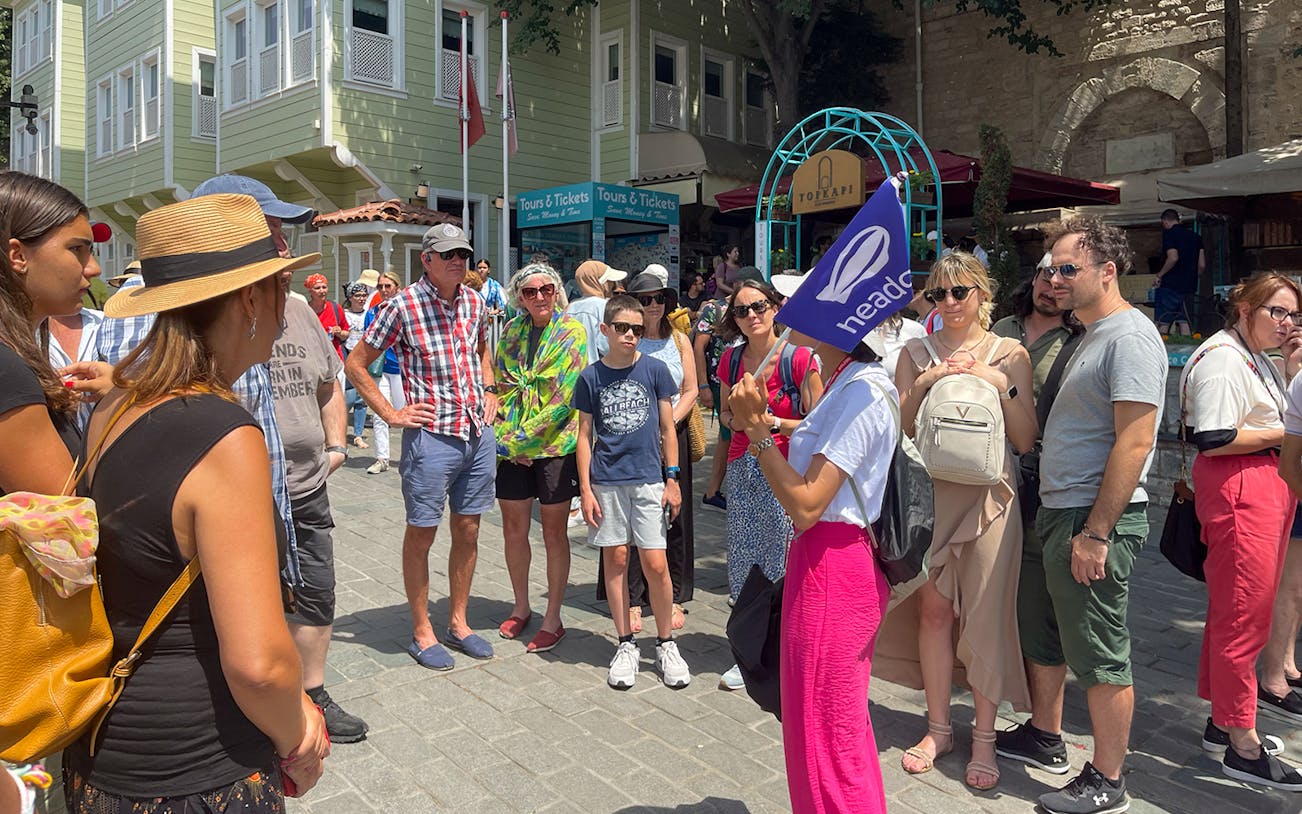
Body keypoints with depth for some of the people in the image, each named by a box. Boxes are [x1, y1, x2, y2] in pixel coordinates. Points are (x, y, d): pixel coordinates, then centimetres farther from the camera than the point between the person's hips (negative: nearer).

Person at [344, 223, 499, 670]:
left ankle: (458, 623, 29)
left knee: (468, 531, 13)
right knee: (421, 533, 6)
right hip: (431, 436, -5)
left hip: (478, 434, 6)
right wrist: (391, 414, -6)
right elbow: (355, 363, -3)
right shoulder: (403, 306, -10)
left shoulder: (475, 302, 6)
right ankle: (422, 632, 21)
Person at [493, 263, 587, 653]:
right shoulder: (512, 331, 9)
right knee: (513, 528, 12)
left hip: (555, 444, -4)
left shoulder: (571, 332, -6)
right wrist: (506, 436, -2)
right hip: (512, 447, 5)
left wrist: (526, 439, -14)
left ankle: (553, 618, 16)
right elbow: (502, 387, 10)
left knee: (554, 532, 4)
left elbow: (564, 396, -13)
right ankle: (521, 607, 30)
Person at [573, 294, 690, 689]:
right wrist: (586, 489, 0)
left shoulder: (654, 370, 0)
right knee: (615, 559, 8)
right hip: (607, 482, 1)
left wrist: (672, 479, 1)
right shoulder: (590, 377, 1)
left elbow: (667, 428, 5)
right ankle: (626, 644, 21)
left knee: (655, 564, -3)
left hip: (648, 479, -1)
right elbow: (585, 435, 5)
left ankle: (665, 643, 16)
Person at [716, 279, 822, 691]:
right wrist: (735, 419, -3)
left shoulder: (798, 357, -10)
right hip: (743, 468, 5)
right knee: (745, 561, 11)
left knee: (781, 562, -2)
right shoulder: (731, 359, 6)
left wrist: (773, 422, -19)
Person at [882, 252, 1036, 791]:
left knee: (986, 614, 0)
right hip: (930, 494, 2)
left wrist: (1001, 386, -12)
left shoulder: (1010, 354, 3)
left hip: (988, 496, -1)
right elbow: (897, 429, 4)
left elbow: (1025, 440, 1)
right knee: (933, 610, 6)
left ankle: (984, 737, 15)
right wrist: (923, 385, -10)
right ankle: (939, 727, 21)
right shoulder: (916, 353, 7)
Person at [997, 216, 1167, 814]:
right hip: (1057, 512, 10)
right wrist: (1059, 518, 16)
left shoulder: (1129, 337, -15)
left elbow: (1135, 442, -22)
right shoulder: (1090, 336, 16)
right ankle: (1044, 736, 37)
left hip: (1097, 519, -10)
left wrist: (1095, 532, -23)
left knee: (1100, 656, 1)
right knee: (1040, 630, 19)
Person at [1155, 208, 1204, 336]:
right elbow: (1202, 265, 11)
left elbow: (1173, 257, -21)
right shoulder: (1195, 236, 14)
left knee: (1163, 324, -6)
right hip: (1188, 286, 7)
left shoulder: (1169, 234, -7)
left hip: (1170, 285, -7)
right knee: (1183, 322, 11)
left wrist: (1160, 274, -10)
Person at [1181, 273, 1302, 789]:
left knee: (1240, 610, 15)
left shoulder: (1259, 361, 19)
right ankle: (1242, 746, 4)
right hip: (1238, 488, -10)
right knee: (1244, 615, -5)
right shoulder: (1222, 357, -13)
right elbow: (1212, 439, -22)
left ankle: (1223, 719, 26)